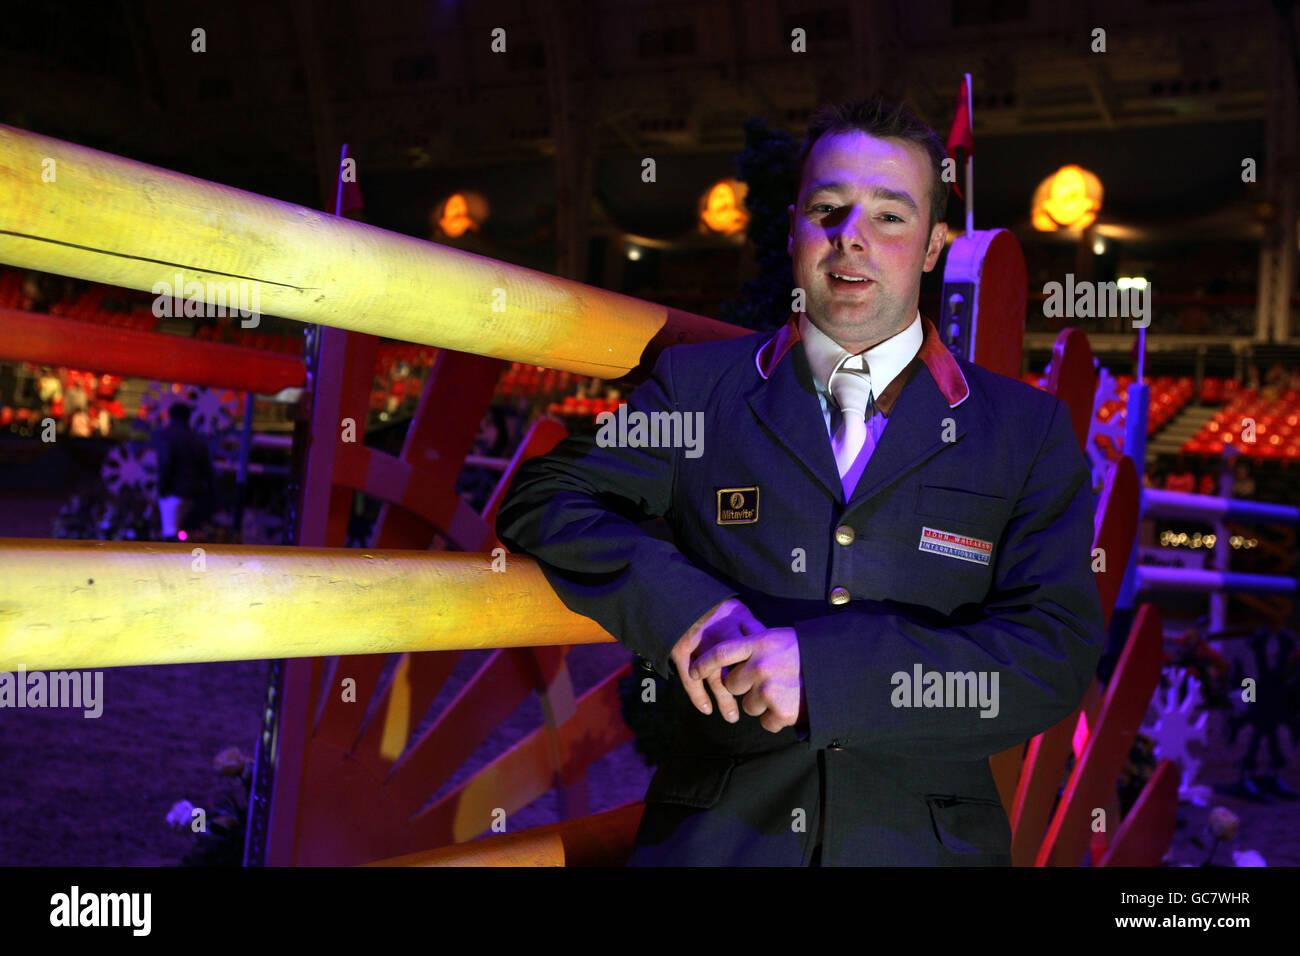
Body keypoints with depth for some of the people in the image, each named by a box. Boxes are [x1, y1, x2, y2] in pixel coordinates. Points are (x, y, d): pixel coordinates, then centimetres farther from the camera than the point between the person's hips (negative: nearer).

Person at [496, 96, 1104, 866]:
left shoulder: (1028, 429, 3)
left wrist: (821, 667, -19)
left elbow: (1056, 657, -7)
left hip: (929, 840, 0)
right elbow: (543, 500, 2)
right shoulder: (696, 384, 6)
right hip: (716, 833, 1)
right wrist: (684, 605, -16)